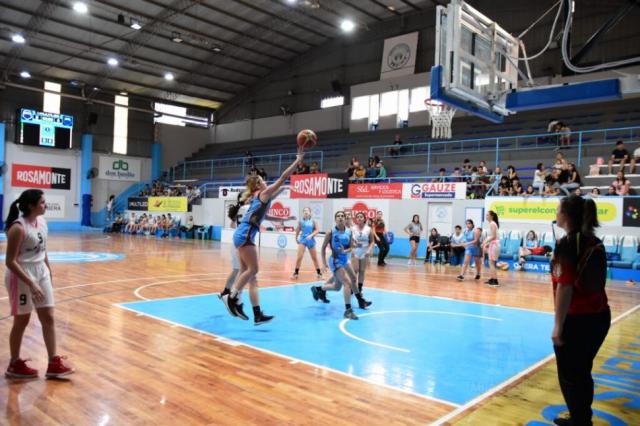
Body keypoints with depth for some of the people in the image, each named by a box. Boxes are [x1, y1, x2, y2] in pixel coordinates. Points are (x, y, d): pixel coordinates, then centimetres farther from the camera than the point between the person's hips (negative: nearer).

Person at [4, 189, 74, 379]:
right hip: (21, 276, -7)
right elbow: (10, 261, -20)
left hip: (41, 273, 8)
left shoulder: (42, 222, 3)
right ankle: (14, 365, 25)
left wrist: (48, 271, 15)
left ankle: (54, 363, 14)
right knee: (22, 321, 6)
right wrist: (31, 283, -23)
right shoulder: (18, 228, -20)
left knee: (48, 318, 7)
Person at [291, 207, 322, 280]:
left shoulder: (313, 221, -3)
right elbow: (298, 230, 10)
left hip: (311, 240, 1)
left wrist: (311, 235, -21)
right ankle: (296, 273, 0)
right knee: (299, 257, -12)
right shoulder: (301, 221, -2)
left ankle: (319, 273, 24)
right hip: (302, 240, -1)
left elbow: (317, 230, -7)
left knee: (314, 258, 11)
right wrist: (296, 238, 18)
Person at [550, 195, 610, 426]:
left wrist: (558, 326, -16)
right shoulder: (595, 242, 5)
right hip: (600, 316, 8)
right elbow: (593, 281, 12)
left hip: (576, 320, -8)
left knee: (569, 375, 9)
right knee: (583, 372, 21)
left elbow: (565, 288, -20)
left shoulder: (566, 244, -17)